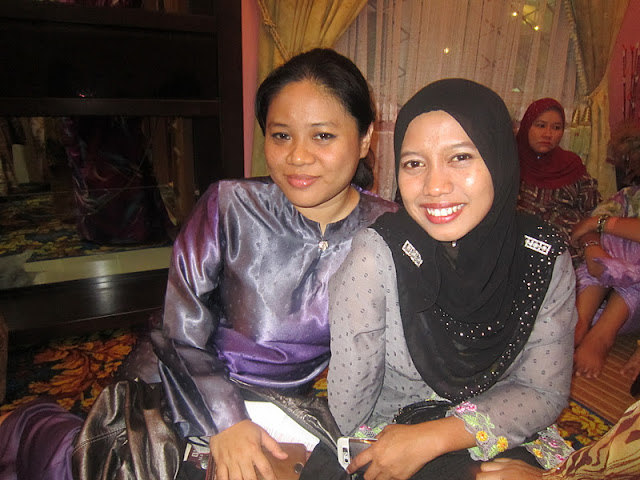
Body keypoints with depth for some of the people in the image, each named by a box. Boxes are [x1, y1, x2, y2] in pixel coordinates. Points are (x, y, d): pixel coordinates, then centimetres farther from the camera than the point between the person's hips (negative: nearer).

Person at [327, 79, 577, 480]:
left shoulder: (547, 258, -13)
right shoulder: (377, 255, -23)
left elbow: (546, 392, -7)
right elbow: (347, 411, -17)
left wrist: (436, 436, -17)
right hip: (385, 439, -2)